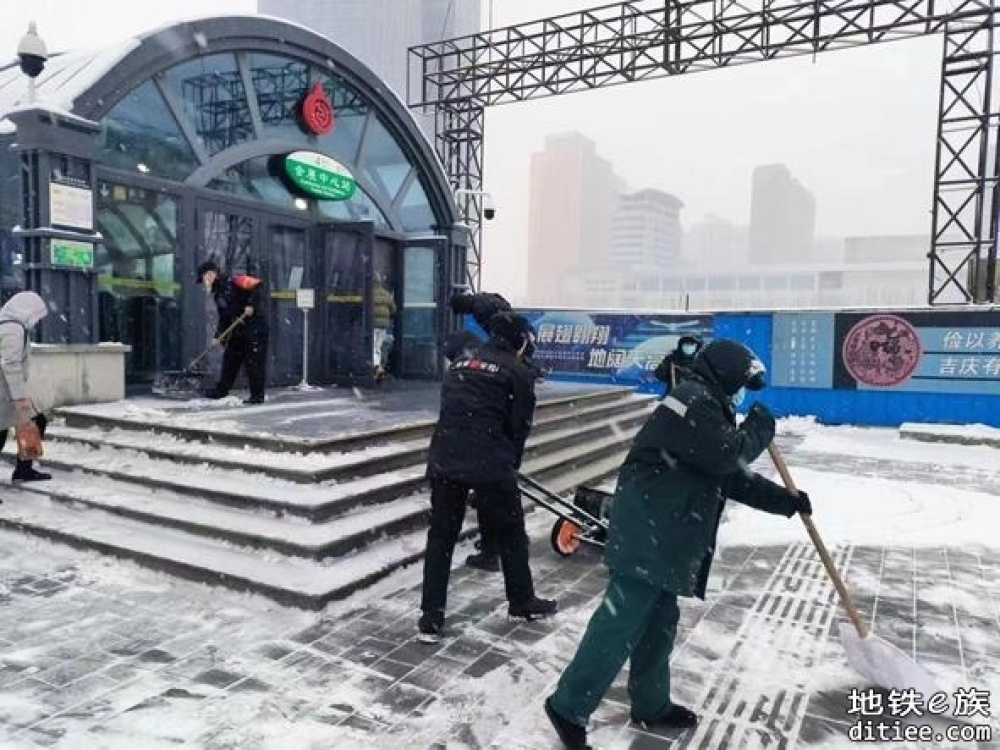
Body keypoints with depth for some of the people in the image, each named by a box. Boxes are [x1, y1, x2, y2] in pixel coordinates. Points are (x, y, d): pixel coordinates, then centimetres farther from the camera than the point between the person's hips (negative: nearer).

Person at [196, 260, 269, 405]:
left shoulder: (234, 281, -11)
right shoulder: (218, 294, 16)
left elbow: (256, 285, -20)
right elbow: (224, 318, 18)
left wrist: (251, 305, -25)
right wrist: (219, 335, 8)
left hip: (255, 327, -9)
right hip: (237, 330, 9)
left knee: (254, 362, -6)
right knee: (229, 360, 15)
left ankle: (258, 395, 2)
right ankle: (222, 390, 28)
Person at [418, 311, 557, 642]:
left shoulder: (459, 364, 19)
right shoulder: (518, 372, 2)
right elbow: (519, 427, 1)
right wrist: (509, 465, 15)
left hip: (444, 460, 5)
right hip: (490, 464, -4)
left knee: (440, 536, 13)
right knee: (510, 533, 16)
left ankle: (431, 618, 14)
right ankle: (522, 602, 33)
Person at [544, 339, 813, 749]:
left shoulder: (707, 408, 21)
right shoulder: (694, 400, -12)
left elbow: (734, 478, 25)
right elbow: (729, 456, -17)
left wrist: (786, 501, 25)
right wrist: (760, 428, 1)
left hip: (662, 536, 11)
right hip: (646, 534, -11)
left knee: (659, 620, 18)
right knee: (622, 619, -7)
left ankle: (651, 705, 33)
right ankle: (568, 706, 4)